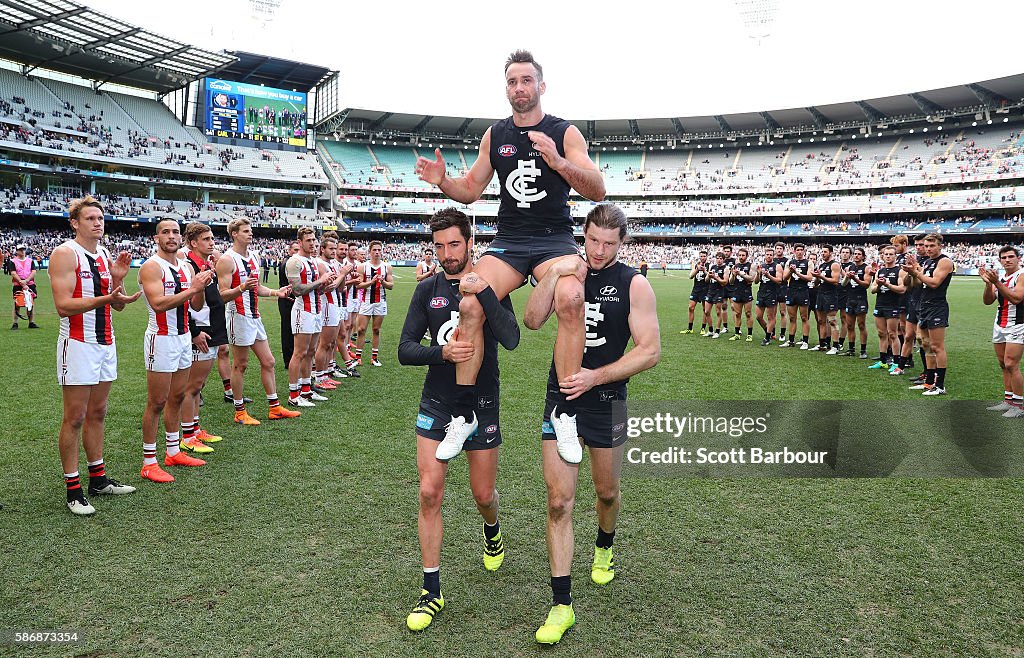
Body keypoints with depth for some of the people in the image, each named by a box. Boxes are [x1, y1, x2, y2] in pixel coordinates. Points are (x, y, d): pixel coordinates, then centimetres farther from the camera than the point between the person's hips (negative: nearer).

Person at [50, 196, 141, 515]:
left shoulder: (105, 255, 11)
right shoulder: (65, 254, -10)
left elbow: (118, 305, 12)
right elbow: (63, 306, -19)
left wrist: (118, 280, -5)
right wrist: (105, 298, -29)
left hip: (105, 343, 7)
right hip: (78, 343, -7)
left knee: (97, 414, 13)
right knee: (74, 418, -2)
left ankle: (98, 479, 22)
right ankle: (73, 489, 6)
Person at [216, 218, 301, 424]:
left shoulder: (252, 258, 13)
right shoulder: (227, 260, -12)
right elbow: (223, 294, -17)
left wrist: (275, 292, 7)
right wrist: (242, 287, -33)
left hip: (255, 316, 9)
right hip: (239, 317, -9)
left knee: (268, 361, 11)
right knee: (240, 365, 1)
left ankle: (274, 407, 19)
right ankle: (239, 412, 12)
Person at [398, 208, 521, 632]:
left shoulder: (490, 286, -6)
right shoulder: (427, 290, 0)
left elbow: (511, 340, -22)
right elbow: (405, 350, -3)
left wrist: (482, 292, -30)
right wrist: (443, 352, -22)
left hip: (481, 406, -1)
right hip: (436, 405, 2)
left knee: (483, 495, 10)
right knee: (429, 493, -4)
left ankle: (492, 532, 48)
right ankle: (432, 591, 11)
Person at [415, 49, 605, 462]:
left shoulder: (565, 132, 3)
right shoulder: (494, 135, 14)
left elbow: (598, 192, -5)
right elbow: (471, 190, 18)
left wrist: (558, 162, -22)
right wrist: (443, 181, -4)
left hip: (555, 239, -2)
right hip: (508, 241, 3)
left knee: (571, 299, -34)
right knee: (469, 305, -24)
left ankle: (565, 413, -22)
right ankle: (463, 414, -10)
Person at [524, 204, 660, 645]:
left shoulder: (634, 284, -8)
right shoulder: (566, 272, 2)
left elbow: (650, 351, -13)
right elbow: (532, 321, -8)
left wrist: (595, 377, -20)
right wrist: (551, 277, -22)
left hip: (605, 402, -1)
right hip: (561, 397, 2)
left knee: (607, 492, 18)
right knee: (558, 499, -3)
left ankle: (604, 549, 51)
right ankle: (561, 605, 5)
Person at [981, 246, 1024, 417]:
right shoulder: (999, 278, 13)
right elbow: (988, 301, 5)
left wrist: (997, 282, -24)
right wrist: (988, 283, -10)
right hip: (1000, 325, 7)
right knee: (1003, 365, 9)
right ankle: (1008, 400, 15)